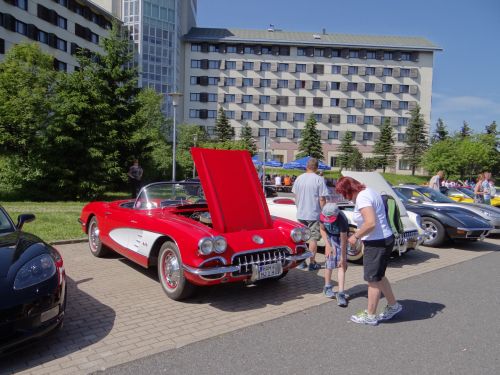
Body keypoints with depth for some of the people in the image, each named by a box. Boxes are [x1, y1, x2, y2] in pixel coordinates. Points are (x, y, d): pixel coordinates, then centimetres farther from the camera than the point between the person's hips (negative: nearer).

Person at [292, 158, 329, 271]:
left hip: (300, 215, 4)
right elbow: (322, 199, -13)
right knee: (313, 239, 5)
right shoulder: (319, 180, -11)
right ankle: (312, 263, 10)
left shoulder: (299, 178, 3)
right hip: (314, 215, -4)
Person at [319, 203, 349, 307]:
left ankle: (341, 293, -12)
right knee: (330, 261, -3)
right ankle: (327, 287, 16)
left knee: (341, 265, -11)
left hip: (340, 237, -2)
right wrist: (328, 245, -14)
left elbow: (343, 240, -29)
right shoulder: (323, 215, -26)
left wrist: (343, 258, -24)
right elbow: (322, 229, -6)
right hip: (329, 236, 2)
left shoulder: (341, 219, -36)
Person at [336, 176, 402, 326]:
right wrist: (359, 233, 11)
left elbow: (371, 223, -30)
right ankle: (393, 305, 37)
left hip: (377, 243, -10)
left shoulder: (362, 198, -20)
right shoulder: (368, 191, 9)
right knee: (379, 277, 23)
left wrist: (356, 236, -16)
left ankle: (370, 316, 18)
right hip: (385, 239, 10)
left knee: (373, 280, 4)